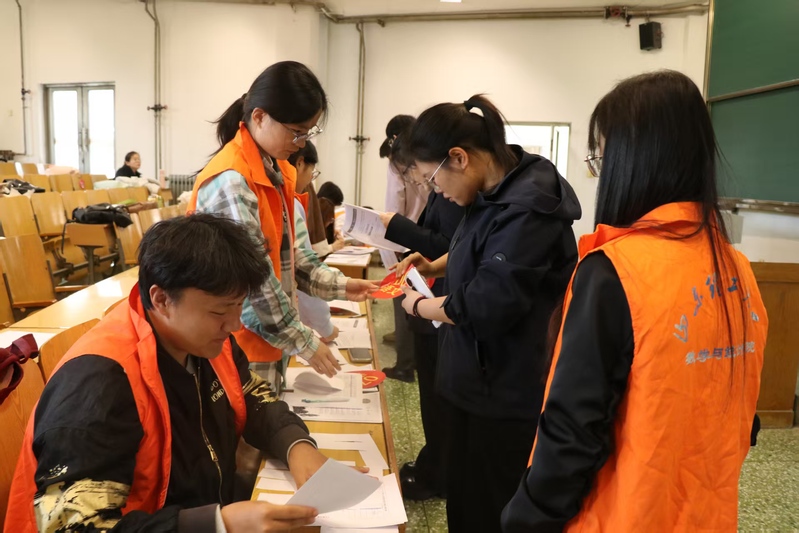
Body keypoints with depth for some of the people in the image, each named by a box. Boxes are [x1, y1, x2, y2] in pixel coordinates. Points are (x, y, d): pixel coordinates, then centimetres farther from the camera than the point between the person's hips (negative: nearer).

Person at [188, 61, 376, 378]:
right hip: (238, 343, -8)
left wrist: (337, 285, 3)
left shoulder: (275, 170, 6)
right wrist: (304, 342, -16)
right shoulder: (231, 181, -23)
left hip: (271, 336, 8)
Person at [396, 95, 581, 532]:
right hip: (479, 382, 9)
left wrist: (419, 305, -10)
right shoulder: (495, 194, 5)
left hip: (507, 397, -9)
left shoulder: (527, 209, -26)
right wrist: (437, 267, 7)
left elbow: (485, 307, -27)